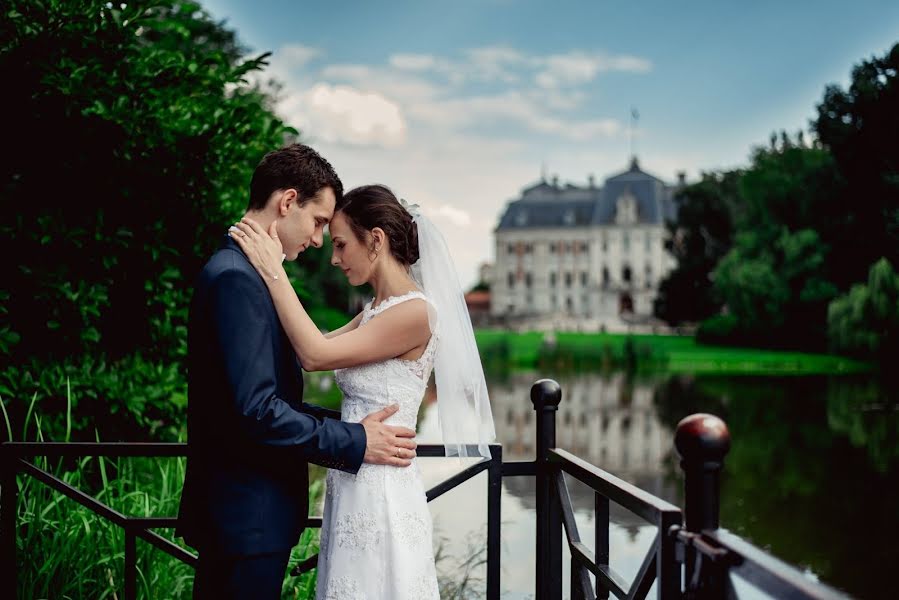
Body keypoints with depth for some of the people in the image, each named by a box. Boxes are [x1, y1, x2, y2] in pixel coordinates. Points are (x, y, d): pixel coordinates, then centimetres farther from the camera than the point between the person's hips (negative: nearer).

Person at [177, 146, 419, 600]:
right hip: (248, 516, -10)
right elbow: (256, 411, -24)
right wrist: (355, 442, -15)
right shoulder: (238, 278, -18)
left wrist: (349, 426, 6)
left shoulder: (243, 271, 13)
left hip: (238, 514, 10)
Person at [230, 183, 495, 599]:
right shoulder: (375, 312, 12)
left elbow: (315, 354, -21)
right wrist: (271, 268, 6)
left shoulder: (414, 312, -17)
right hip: (353, 485, 9)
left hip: (380, 491, -9)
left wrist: (273, 270, -17)